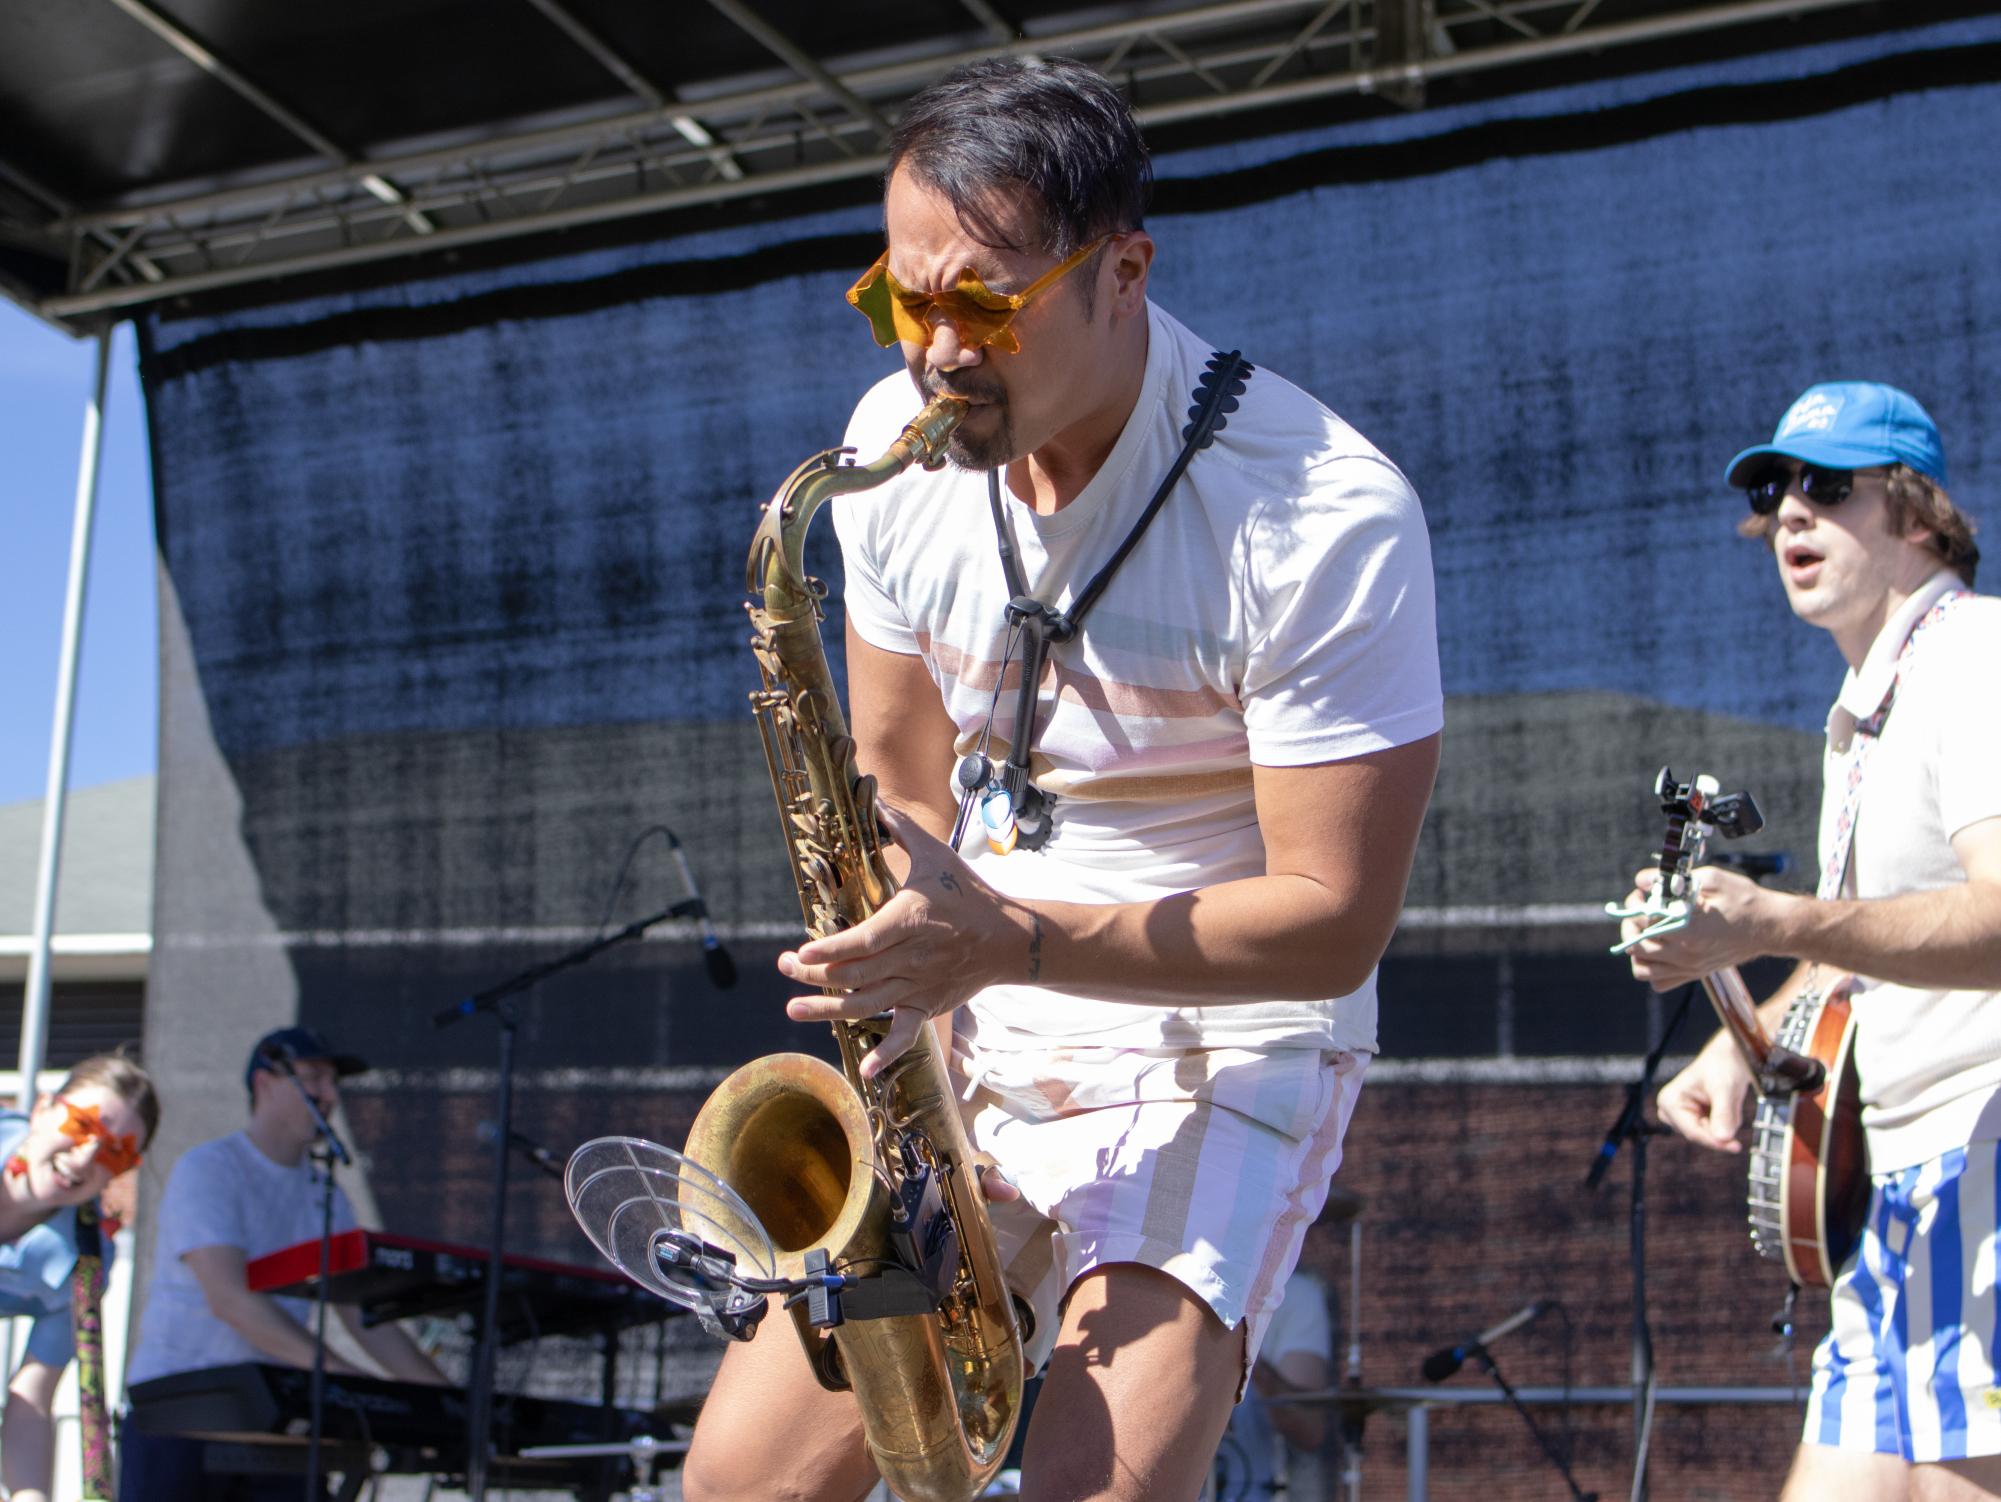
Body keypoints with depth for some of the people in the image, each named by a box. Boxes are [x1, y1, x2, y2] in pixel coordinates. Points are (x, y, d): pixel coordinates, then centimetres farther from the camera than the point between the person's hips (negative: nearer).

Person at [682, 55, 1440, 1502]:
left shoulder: (1326, 516, -21)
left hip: (1224, 1042, -5)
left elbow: (1336, 920, -19)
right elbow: (900, 783, 9)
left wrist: (1013, 939, -28)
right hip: (970, 1041, 5)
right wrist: (901, 961, -10)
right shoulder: (898, 445, -3)